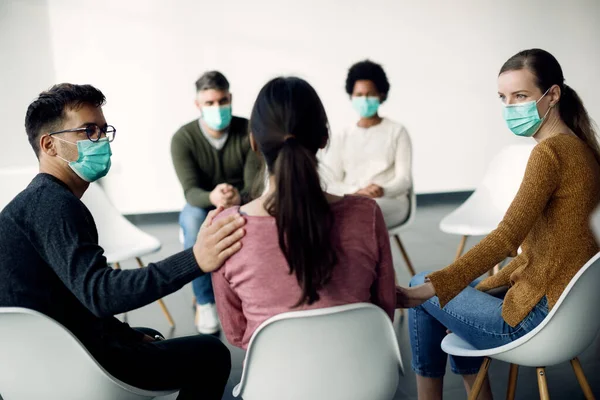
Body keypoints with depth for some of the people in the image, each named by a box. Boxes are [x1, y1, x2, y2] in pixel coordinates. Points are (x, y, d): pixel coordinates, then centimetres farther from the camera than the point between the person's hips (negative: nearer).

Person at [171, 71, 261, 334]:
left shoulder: (249, 131, -14)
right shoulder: (183, 138, -14)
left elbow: (255, 185, -19)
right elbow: (190, 191, -24)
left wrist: (239, 198, -44)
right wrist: (212, 197, -49)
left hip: (242, 207, 0)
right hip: (203, 207, 0)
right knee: (193, 219, -36)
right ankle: (204, 301, -18)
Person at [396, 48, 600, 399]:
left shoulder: (550, 152, -19)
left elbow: (507, 237, -29)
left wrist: (429, 288, -32)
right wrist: (493, 282, 9)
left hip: (542, 318, -9)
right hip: (571, 307, 9)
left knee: (422, 291, 5)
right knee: (464, 288, 25)